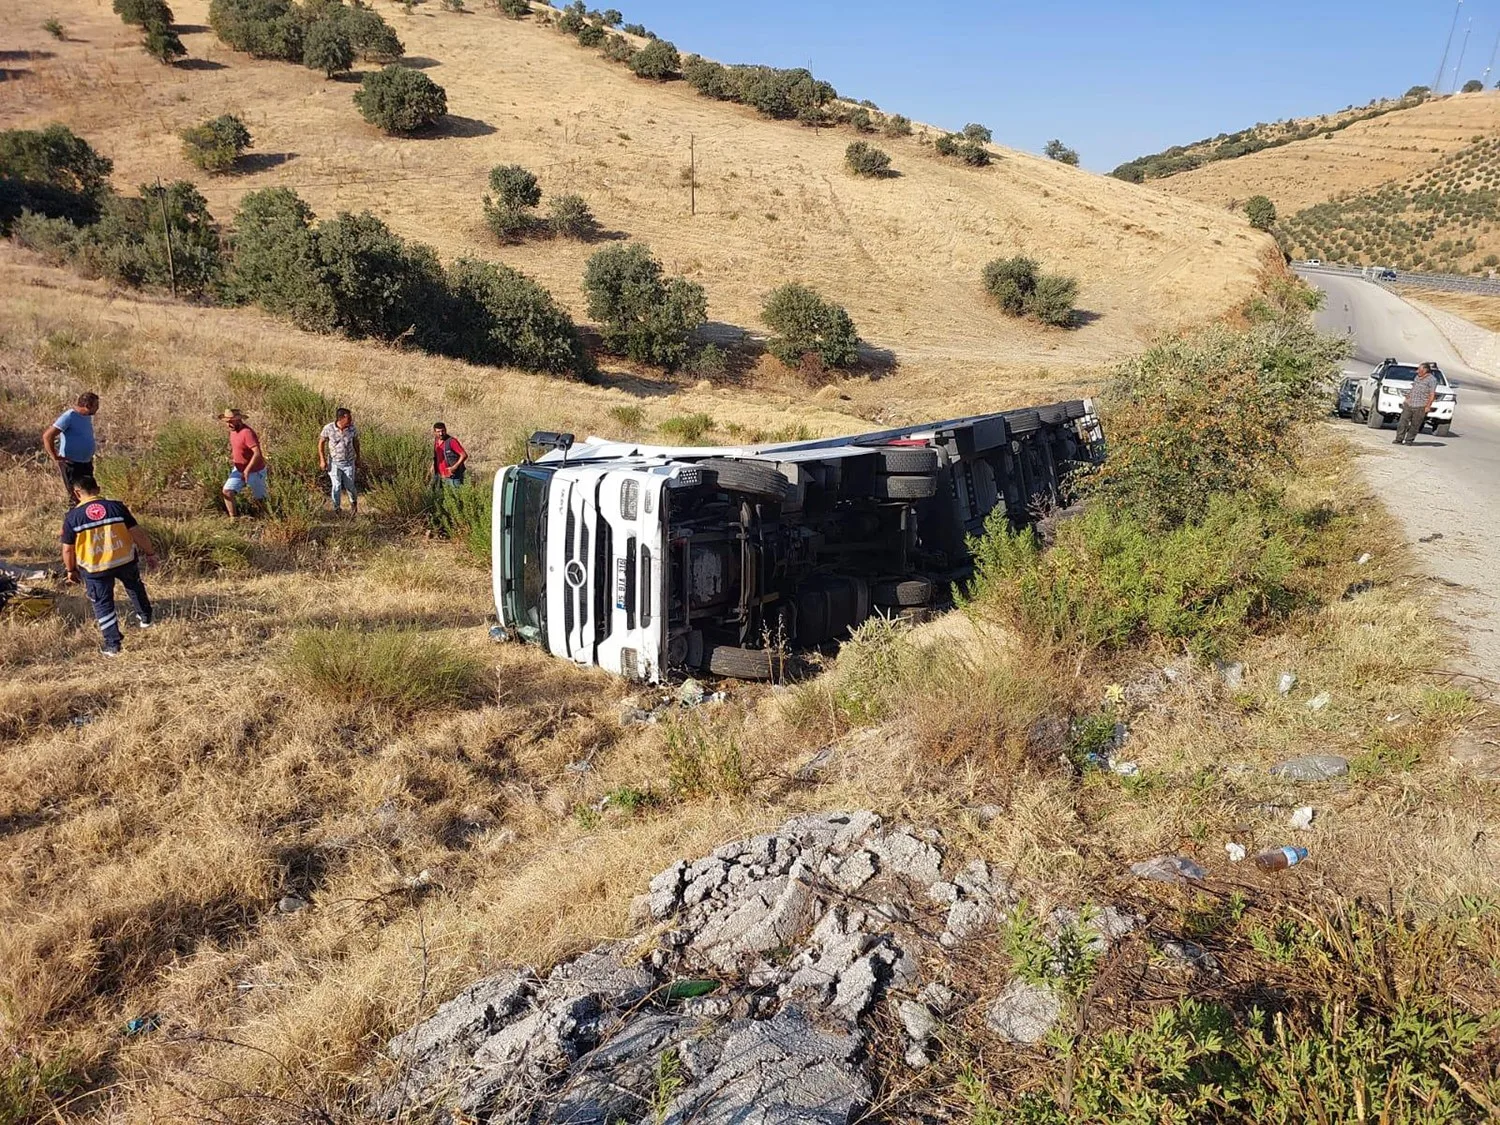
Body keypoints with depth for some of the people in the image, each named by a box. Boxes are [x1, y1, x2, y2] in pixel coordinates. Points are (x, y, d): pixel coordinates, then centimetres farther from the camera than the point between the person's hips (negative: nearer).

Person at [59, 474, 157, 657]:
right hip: (125, 560, 1)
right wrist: (150, 553, 6)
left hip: (94, 569, -1)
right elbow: (137, 533, -6)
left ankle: (113, 644, 16)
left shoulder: (72, 517, -8)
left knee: (103, 604, 14)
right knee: (134, 586, 31)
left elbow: (68, 549, -2)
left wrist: (71, 570, 14)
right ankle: (145, 617, 46)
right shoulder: (116, 507, -8)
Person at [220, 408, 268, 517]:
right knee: (227, 491, -9)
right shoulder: (232, 431, 3)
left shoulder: (247, 432, -24)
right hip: (238, 470, 7)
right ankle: (233, 518, -1)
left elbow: (257, 453, -31)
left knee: (260, 499, 7)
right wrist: (232, 457, 7)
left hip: (255, 472, -7)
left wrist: (247, 470, -29)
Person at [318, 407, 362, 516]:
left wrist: (358, 460, 10)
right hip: (334, 462, -1)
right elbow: (321, 443, -3)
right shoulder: (328, 428, -18)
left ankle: (353, 503, 37)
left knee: (349, 486, 5)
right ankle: (337, 509, 10)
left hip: (349, 463, 1)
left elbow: (356, 443, 5)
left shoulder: (352, 429, -13)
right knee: (337, 485, -10)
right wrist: (322, 460, -5)